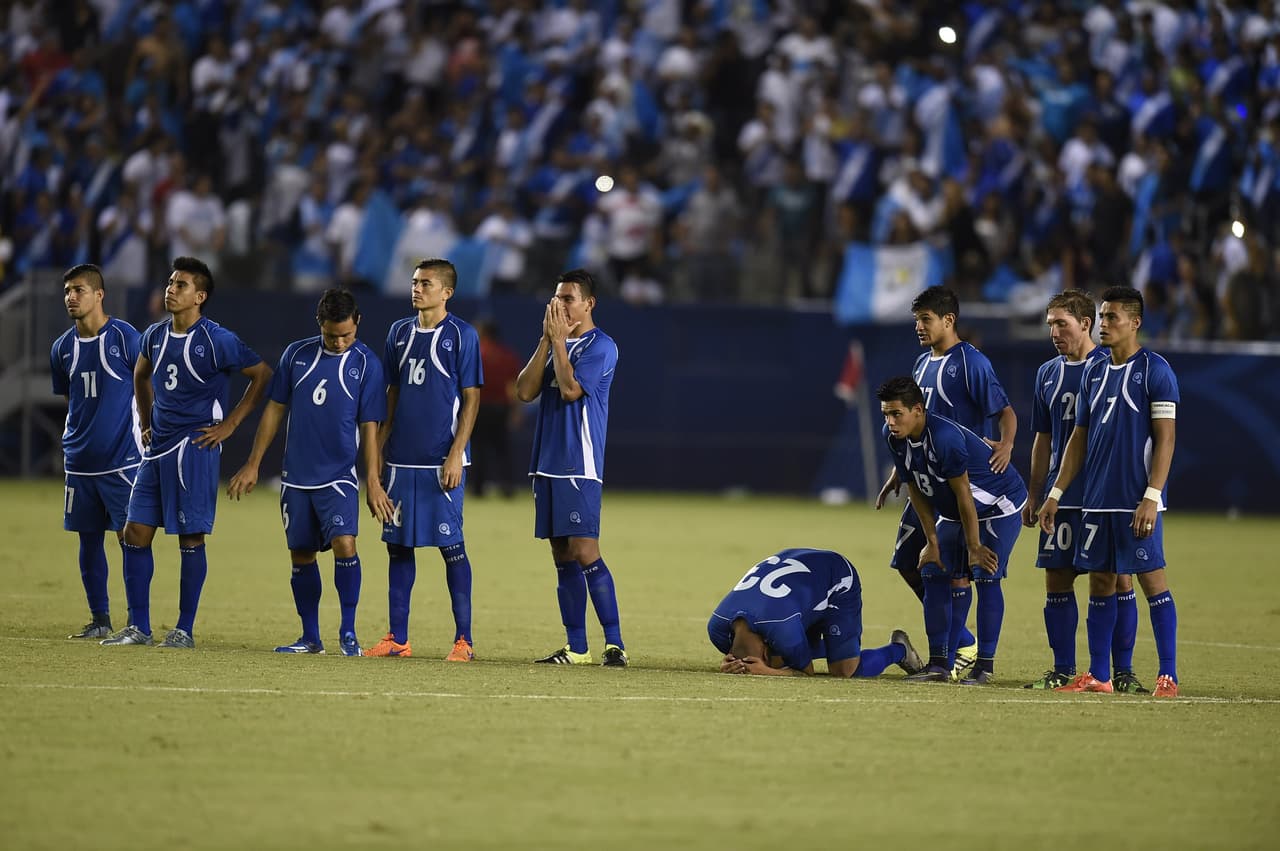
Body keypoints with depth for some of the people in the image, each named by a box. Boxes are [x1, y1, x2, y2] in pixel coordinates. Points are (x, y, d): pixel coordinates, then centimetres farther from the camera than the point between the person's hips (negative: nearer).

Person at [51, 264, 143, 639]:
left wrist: (145, 434, -5)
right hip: (79, 462, 6)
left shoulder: (125, 337, -9)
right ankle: (99, 619, 18)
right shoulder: (62, 348, 8)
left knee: (130, 537, -6)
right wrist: (75, 439, 16)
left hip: (122, 459, -6)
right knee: (89, 539, 9)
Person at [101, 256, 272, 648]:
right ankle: (138, 627, 10)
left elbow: (262, 375, -6)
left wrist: (229, 425, -6)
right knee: (135, 534, 3)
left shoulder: (216, 340, -10)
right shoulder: (155, 336, 10)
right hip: (157, 446, 7)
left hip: (195, 446, -7)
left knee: (190, 538, -3)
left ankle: (185, 630, 5)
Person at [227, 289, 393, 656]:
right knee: (301, 554, 6)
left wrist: (373, 482, -8)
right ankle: (311, 638, 17)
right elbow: (275, 409, 10)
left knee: (344, 543, -20)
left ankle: (348, 632, -9)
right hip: (296, 475, 3)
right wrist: (253, 465, 8)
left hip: (339, 475, -3)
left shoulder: (366, 363, -3)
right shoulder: (296, 354, 4)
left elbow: (370, 427, -3)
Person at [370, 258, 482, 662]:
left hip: (442, 459, -6)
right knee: (398, 545, 6)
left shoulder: (461, 335, -4)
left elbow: (471, 398, -6)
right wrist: (379, 447, 12)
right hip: (402, 458, 6)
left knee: (451, 545, -4)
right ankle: (397, 639, 11)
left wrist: (456, 454, -13)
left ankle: (463, 640, 1)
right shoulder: (400, 332, 12)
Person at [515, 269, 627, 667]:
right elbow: (525, 391, 5)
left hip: (580, 467, -8)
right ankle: (576, 647, 11)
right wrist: (547, 339, -1)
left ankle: (615, 643, -12)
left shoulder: (600, 346, -7)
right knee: (562, 557, 8)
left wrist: (559, 339, -10)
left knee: (584, 553, -14)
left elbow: (570, 389, -19)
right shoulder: (554, 344, 16)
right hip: (548, 464, 8)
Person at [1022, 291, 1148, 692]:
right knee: (1056, 579, 5)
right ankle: (1063, 670, 13)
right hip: (1061, 496, 6)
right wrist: (1034, 495, 17)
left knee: (1117, 579, -4)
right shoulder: (1048, 373, 14)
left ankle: (1123, 671, 1)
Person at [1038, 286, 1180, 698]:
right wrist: (1054, 494, 13)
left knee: (1151, 578, -6)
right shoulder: (1094, 373, 14)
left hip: (1137, 502, -7)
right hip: (1098, 499, 7)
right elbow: (1079, 438, 18)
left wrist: (1151, 497, -18)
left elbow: (1165, 437, -11)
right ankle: (1098, 676, 12)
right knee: (1100, 580, 7)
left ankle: (1168, 675, -3)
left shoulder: (1154, 370, -6)